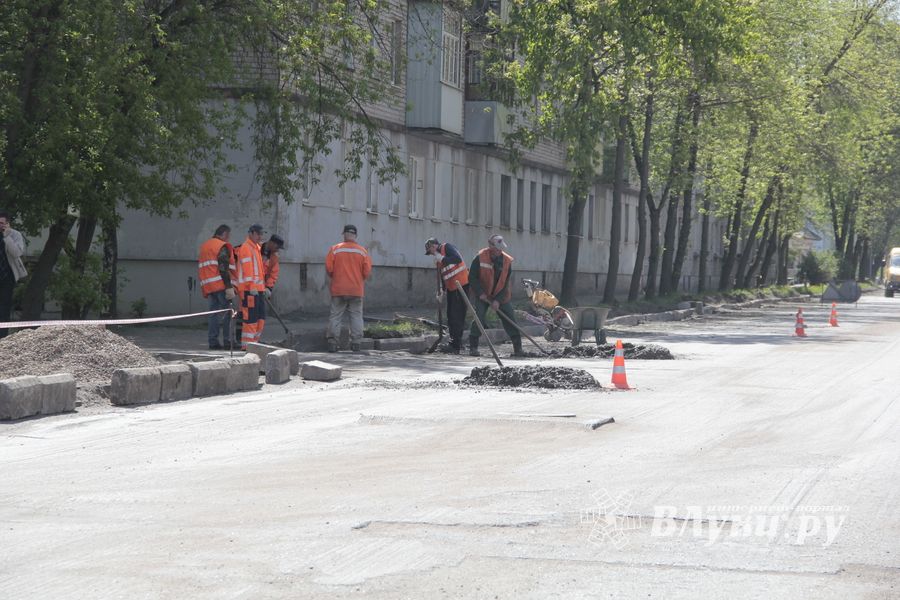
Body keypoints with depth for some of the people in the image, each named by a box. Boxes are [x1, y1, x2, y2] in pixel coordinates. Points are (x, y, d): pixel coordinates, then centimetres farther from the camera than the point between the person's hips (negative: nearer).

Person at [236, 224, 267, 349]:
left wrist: (263, 287, 25)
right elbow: (247, 269, -17)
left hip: (258, 288, 10)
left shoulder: (256, 248, 22)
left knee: (261, 317, 11)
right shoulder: (246, 248, -9)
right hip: (249, 289, -10)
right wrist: (252, 286, -23)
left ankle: (254, 342, 18)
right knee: (250, 317, -10)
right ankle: (247, 344, -8)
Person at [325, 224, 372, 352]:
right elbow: (367, 271, -1)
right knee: (356, 316, 7)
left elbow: (328, 268, -5)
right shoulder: (362, 251, 0)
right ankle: (355, 343, 3)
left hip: (338, 289, -1)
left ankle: (332, 342, -2)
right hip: (357, 290, 1)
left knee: (335, 316, 3)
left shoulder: (334, 249, -4)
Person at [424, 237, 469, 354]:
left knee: (457, 316, -10)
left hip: (461, 286, -10)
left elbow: (458, 259, -25)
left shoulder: (447, 247, -8)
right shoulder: (438, 259, 19)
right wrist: (441, 292, 13)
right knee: (450, 316, 13)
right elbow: (441, 277, 21)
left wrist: (442, 259, -19)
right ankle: (456, 343, 22)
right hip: (451, 288, 10)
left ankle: (455, 346, -11)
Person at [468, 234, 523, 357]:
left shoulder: (507, 261, -10)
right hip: (482, 296, -2)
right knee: (478, 319, -12)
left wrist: (498, 300, -18)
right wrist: (481, 293, -20)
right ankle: (473, 347, -3)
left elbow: (506, 283, -9)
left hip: (500, 296, 2)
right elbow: (473, 277, -11)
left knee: (510, 320, -2)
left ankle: (518, 347, 5)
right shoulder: (480, 258, -16)